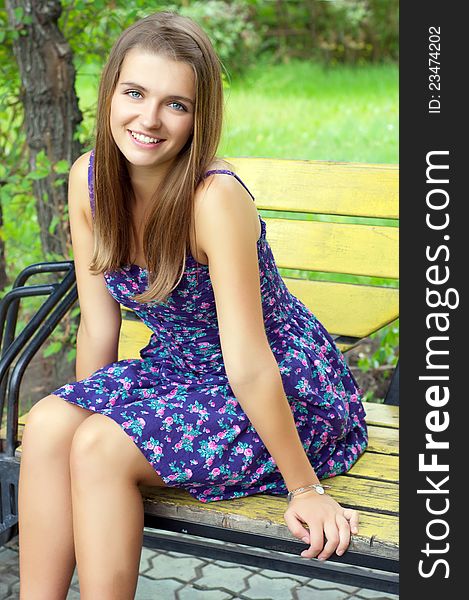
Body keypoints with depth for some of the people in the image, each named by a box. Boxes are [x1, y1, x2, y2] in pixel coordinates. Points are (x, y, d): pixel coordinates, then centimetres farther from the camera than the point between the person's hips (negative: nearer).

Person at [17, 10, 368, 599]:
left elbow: (248, 367, -27)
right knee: (47, 423, -16)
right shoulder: (89, 179, -8)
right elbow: (98, 326, 1)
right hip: (176, 370, 6)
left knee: (100, 446, -22)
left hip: (285, 391, -6)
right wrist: (83, 408, 8)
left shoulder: (216, 197, -29)